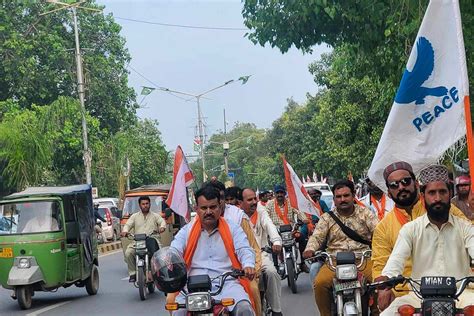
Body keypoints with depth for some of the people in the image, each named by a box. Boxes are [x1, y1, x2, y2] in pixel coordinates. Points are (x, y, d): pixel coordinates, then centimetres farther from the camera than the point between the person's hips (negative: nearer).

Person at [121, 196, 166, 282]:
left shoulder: (155, 216, 18)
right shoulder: (135, 216, 21)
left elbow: (162, 221, 3)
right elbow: (128, 225, 10)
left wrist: (162, 227, -22)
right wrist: (125, 231, -14)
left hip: (152, 239, -1)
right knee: (128, 253, -24)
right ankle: (132, 273, -11)